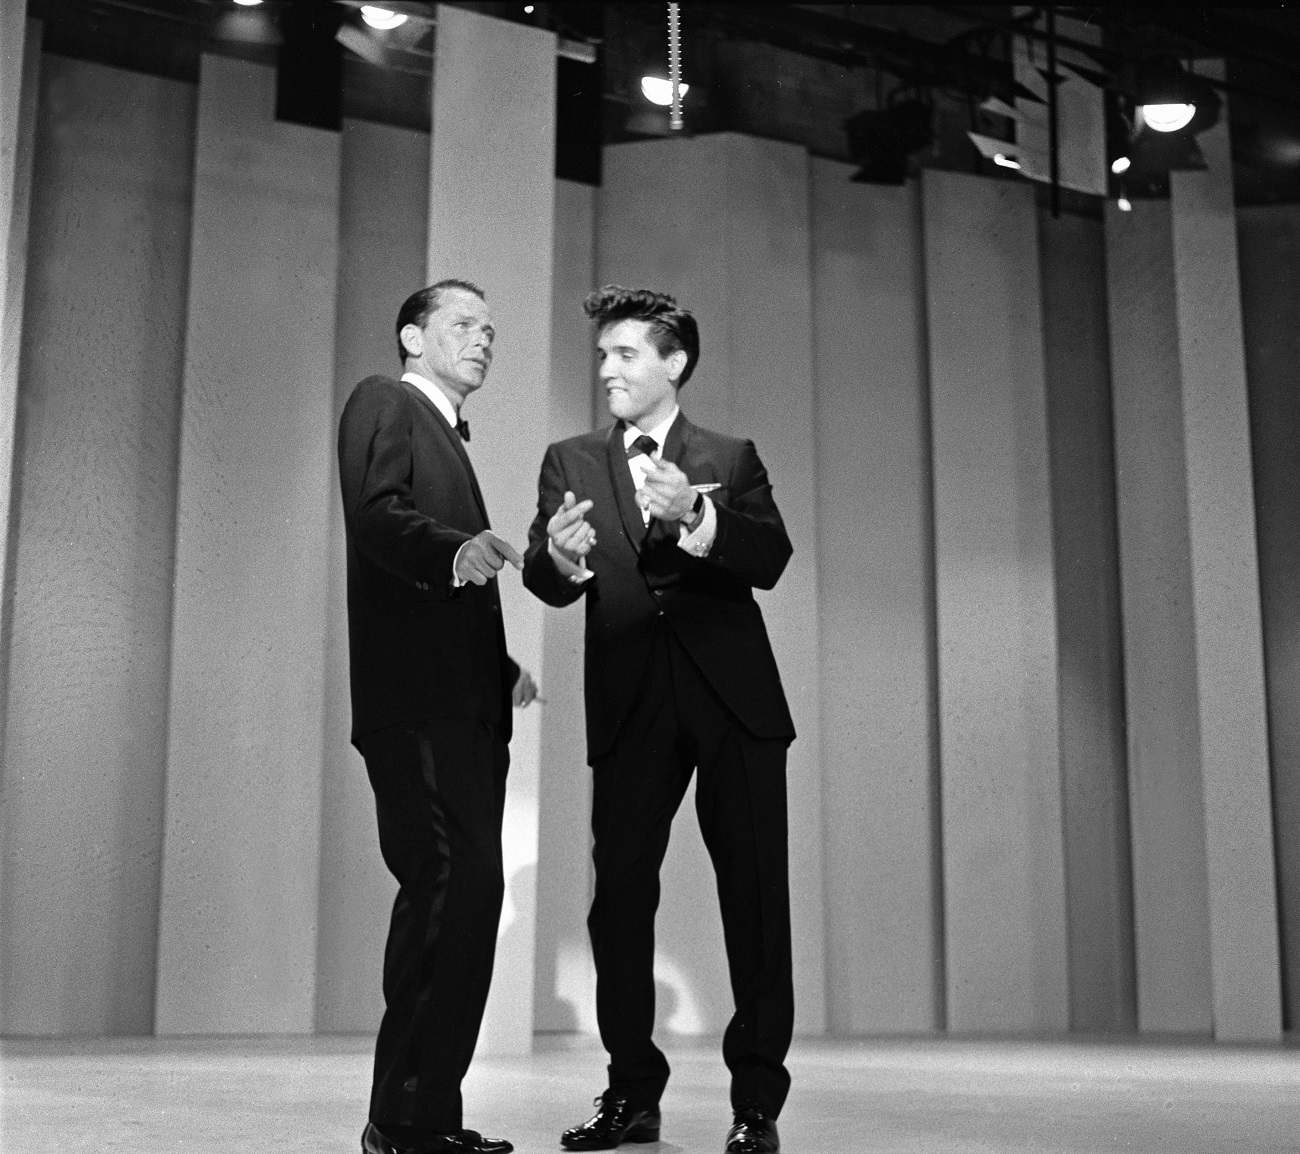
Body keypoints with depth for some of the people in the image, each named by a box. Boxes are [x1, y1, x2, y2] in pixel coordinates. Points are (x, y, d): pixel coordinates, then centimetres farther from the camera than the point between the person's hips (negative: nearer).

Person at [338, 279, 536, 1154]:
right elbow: (377, 515, -15)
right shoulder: (384, 402, 4)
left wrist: (501, 669, 24)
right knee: (458, 884, -18)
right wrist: (456, 551, -32)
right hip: (417, 698, -9)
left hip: (466, 703, 10)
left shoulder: (448, 435, 30)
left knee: (457, 896, 6)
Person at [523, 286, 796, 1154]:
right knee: (620, 896, 0)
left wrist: (695, 516, -23)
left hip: (732, 697, -1)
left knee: (755, 895, -1)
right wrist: (558, 555, -23)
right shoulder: (572, 461, 13)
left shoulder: (730, 460, 10)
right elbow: (549, 582, 0)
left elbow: (771, 560, -6)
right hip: (629, 703, 1)